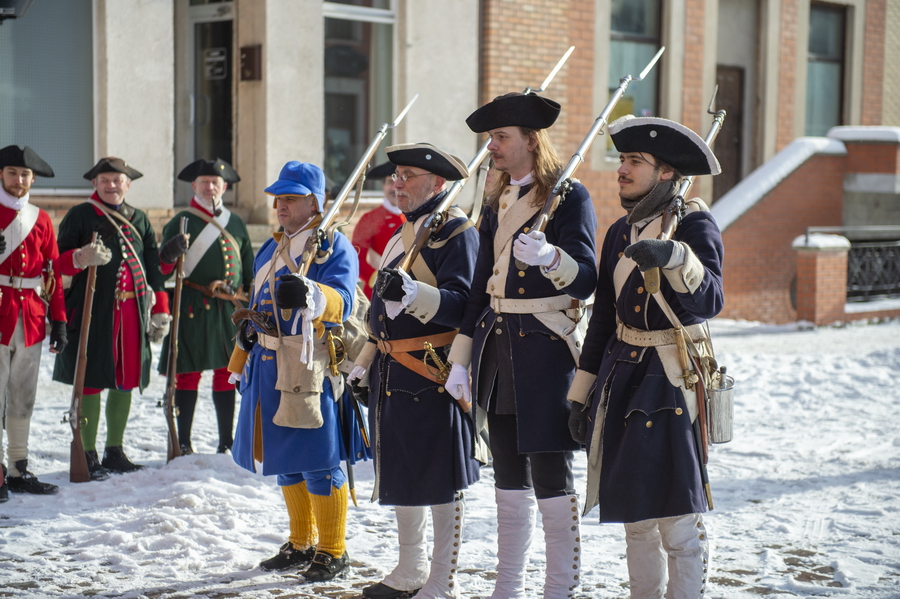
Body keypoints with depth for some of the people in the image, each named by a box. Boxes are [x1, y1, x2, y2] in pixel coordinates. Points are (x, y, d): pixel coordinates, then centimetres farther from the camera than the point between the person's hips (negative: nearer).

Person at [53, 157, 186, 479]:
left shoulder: (139, 219, 16)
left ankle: (115, 452, 23)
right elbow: (58, 262, -3)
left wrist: (160, 311, 12)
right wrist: (81, 258, -25)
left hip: (132, 313, 5)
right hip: (92, 310, -5)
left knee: (126, 380, 11)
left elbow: (153, 267, 17)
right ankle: (88, 455, 6)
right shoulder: (79, 215, 1)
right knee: (91, 380, -3)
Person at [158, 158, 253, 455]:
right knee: (188, 373, -1)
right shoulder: (181, 222, 1)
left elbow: (249, 268, 19)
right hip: (193, 308, -4)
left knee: (227, 372, 9)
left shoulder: (235, 224, 14)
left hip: (231, 309, 4)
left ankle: (226, 441, 18)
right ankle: (184, 443, 7)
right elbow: (164, 269, -4)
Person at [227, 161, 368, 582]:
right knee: (285, 460, 15)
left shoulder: (335, 246, -7)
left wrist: (310, 294, -43)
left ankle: (333, 551, 9)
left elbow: (341, 303, -22)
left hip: (311, 369, -8)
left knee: (318, 462, -4)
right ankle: (301, 544, 28)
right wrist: (246, 359, 21)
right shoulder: (272, 249, 18)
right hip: (270, 368, 8)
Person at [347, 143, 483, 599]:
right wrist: (364, 365, 22)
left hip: (434, 374, -9)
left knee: (441, 481, 0)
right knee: (400, 475, 17)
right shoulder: (402, 233, 18)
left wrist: (413, 292, -36)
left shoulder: (456, 231, -10)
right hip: (393, 374, 9)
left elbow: (462, 305, -21)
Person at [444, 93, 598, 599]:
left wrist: (549, 258, -36)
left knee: (551, 476, -4)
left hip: (546, 349, -7)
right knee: (508, 476, 12)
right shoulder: (496, 202, 15)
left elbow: (586, 279, -15)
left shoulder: (569, 195, -6)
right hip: (497, 347, 7)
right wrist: (461, 359, 15)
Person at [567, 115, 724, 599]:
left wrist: (674, 257, -43)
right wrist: (582, 393, 15)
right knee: (634, 512, 12)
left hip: (672, 380, -7)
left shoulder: (694, 224, -8)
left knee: (676, 516, -6)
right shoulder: (620, 232, 12)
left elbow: (709, 302, -25)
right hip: (622, 376, 7)